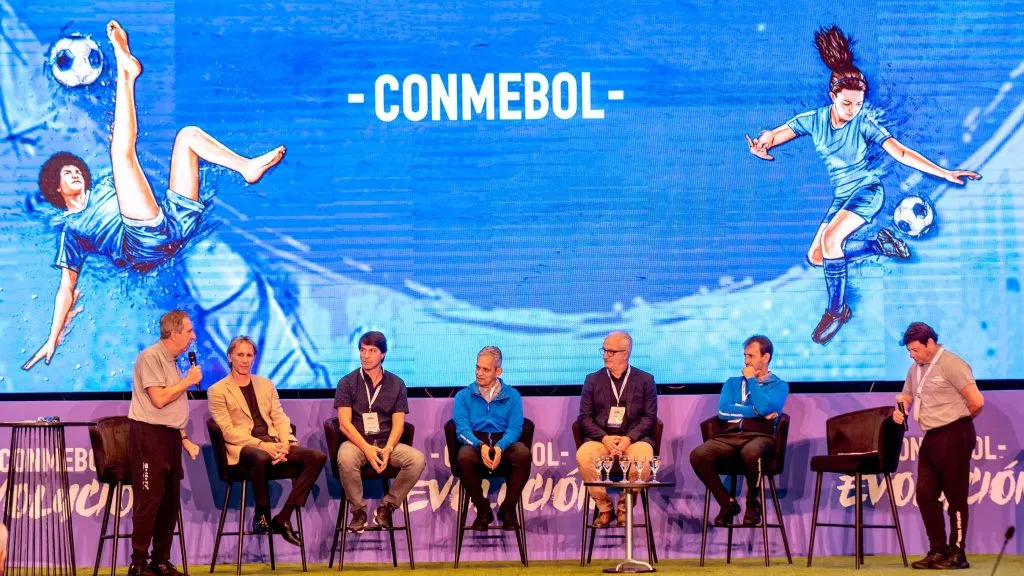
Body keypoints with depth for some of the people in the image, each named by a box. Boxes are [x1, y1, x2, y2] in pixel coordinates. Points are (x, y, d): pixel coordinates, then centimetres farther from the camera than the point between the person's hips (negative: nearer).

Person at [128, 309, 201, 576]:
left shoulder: (172, 361, 16)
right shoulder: (151, 357, -12)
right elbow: (159, 399, -20)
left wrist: (184, 438, 14)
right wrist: (189, 381, -10)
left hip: (170, 435, 9)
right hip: (149, 434, -9)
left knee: (170, 501, 10)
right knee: (149, 500, -9)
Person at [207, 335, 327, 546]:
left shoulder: (266, 385, 23)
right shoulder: (217, 391, 5)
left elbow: (279, 418, 15)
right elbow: (228, 430, -5)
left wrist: (285, 443, -7)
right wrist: (260, 445, -19)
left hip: (272, 444, 6)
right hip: (243, 447, -6)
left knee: (318, 457, -19)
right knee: (261, 458, -42)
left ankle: (283, 518, -19)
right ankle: (262, 515, -18)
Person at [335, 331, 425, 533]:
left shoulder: (396, 384, 10)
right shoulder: (347, 383, 4)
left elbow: (398, 424, 4)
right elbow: (344, 423, -5)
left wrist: (388, 449, -16)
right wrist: (367, 448, -20)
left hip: (387, 443, 2)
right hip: (357, 441, -2)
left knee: (417, 459, -27)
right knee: (345, 458, -38)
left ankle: (387, 506, -9)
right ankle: (358, 510, -16)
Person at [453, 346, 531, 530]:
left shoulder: (512, 395, 14)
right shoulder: (464, 396, 13)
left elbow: (515, 428, 1)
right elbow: (462, 429, 0)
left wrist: (500, 447, -21)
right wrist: (480, 446, -22)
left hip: (503, 444, 0)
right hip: (474, 442, 0)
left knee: (524, 454, -34)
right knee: (464, 457, -37)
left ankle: (508, 509, -15)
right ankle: (483, 510, -16)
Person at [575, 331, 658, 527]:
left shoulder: (645, 380, 10)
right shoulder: (593, 380, 13)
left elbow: (650, 417, 3)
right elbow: (585, 418, 6)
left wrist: (629, 438, -14)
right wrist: (604, 438, -12)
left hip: (634, 437, -1)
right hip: (601, 438, 1)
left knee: (643, 457, -36)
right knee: (583, 456, -32)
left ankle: (625, 506, -11)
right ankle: (604, 507, -13)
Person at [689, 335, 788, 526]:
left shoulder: (779, 385, 14)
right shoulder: (733, 383, 25)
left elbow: (765, 408, -8)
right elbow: (723, 411, 7)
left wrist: (751, 380, 5)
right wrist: (755, 412, -1)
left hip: (760, 436, -3)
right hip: (730, 436, 3)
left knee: (751, 452, -42)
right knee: (697, 455, -28)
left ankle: (752, 503, -14)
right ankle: (727, 503, -9)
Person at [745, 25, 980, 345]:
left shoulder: (865, 123, -14)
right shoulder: (814, 120, -4)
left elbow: (901, 153, -19)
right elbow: (778, 134, -6)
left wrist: (945, 174, -27)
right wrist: (761, 145, -33)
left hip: (867, 190, -6)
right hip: (842, 196, 6)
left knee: (830, 237, -29)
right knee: (816, 256, -5)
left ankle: (837, 310, -17)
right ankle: (879, 244, 7)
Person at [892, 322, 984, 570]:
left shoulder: (951, 364, -13)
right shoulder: (916, 368, 13)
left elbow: (976, 402, -19)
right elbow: (906, 396, 25)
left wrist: (958, 418, -1)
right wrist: (900, 409, 2)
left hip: (954, 436, -9)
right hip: (932, 437, 9)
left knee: (955, 496, -3)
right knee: (925, 494, 7)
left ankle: (957, 553, 3)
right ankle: (937, 550, 15)